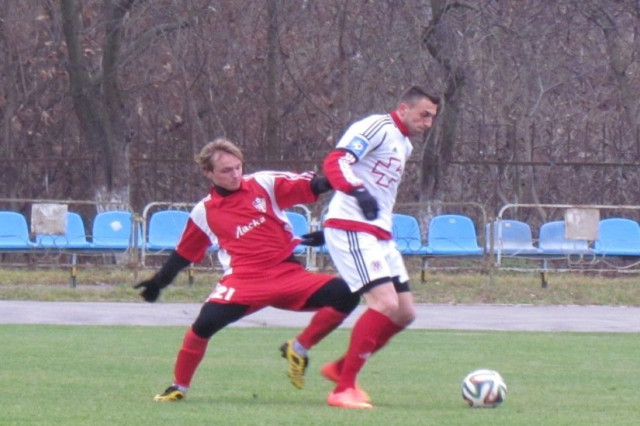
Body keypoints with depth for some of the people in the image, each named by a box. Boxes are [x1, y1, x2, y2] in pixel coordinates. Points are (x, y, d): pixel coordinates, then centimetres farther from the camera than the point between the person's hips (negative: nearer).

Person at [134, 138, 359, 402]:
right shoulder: (204, 213, 7)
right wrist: (158, 283, 19)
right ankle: (179, 387, -2)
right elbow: (183, 254, 20)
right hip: (243, 281, -1)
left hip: (288, 275, 1)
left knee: (344, 296, -17)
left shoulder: (264, 184, 5)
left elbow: (309, 186, -4)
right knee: (205, 323, -26)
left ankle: (297, 350, 3)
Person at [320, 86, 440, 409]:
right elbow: (334, 163, -22)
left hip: (380, 235, 10)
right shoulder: (377, 127, -9)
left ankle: (340, 368, 19)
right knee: (385, 303, -22)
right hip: (350, 230, -10)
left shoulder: (404, 145, 21)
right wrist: (358, 191, -39)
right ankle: (343, 389, -17)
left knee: (404, 313, 7)